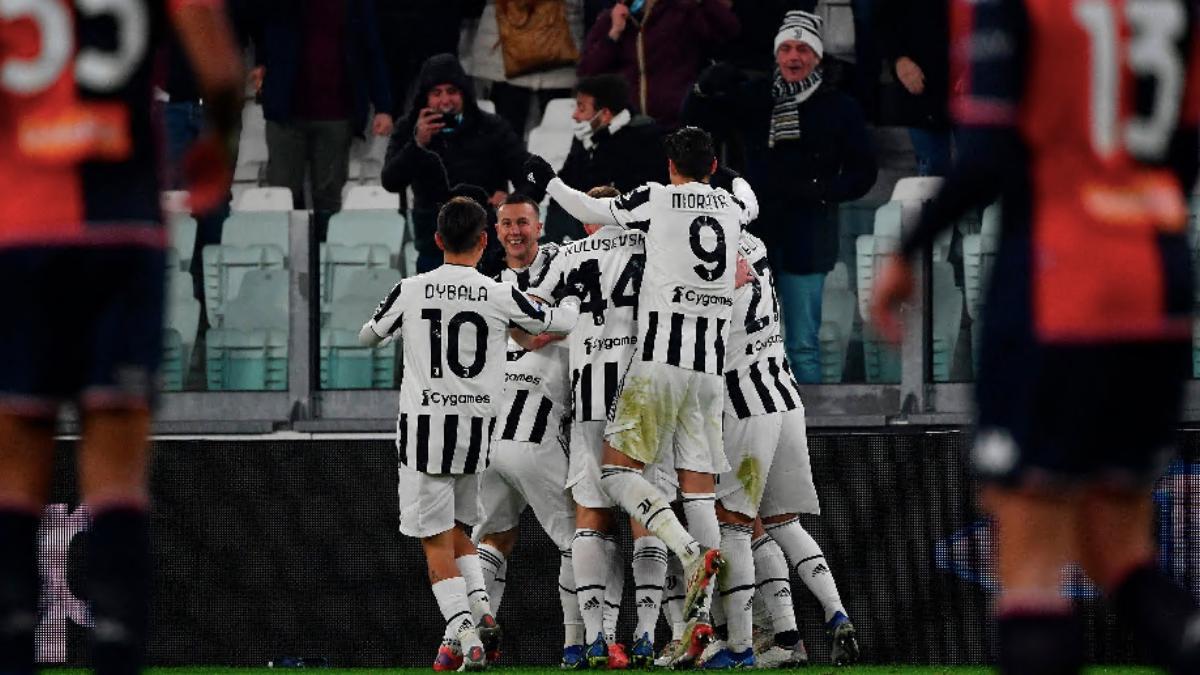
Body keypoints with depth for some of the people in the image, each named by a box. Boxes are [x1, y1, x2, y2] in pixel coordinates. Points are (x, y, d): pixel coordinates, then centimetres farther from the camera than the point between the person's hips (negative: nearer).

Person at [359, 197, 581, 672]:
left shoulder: (410, 291, -3)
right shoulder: (500, 297, -4)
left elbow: (368, 336, 15)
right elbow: (559, 323, 10)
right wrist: (576, 298, 33)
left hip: (423, 425, -2)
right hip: (476, 429, 2)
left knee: (437, 541, 0)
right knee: (455, 528, 21)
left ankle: (466, 636, -14)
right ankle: (480, 609, 0)